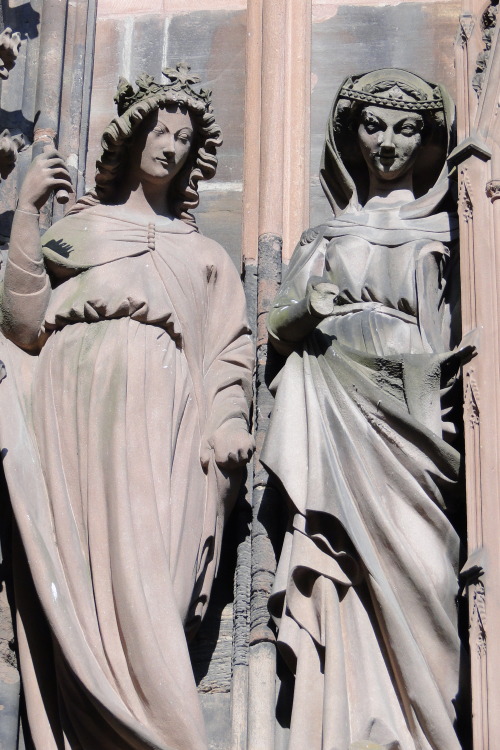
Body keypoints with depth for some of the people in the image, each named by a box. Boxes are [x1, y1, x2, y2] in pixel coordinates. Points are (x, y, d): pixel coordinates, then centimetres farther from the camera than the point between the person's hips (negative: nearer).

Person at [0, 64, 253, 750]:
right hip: (75, 406, 0)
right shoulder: (76, 228, 25)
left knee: (143, 561, -19)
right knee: (81, 560, -15)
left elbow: (232, 345, 15)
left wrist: (233, 418, -4)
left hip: (159, 409, 0)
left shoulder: (203, 253, 29)